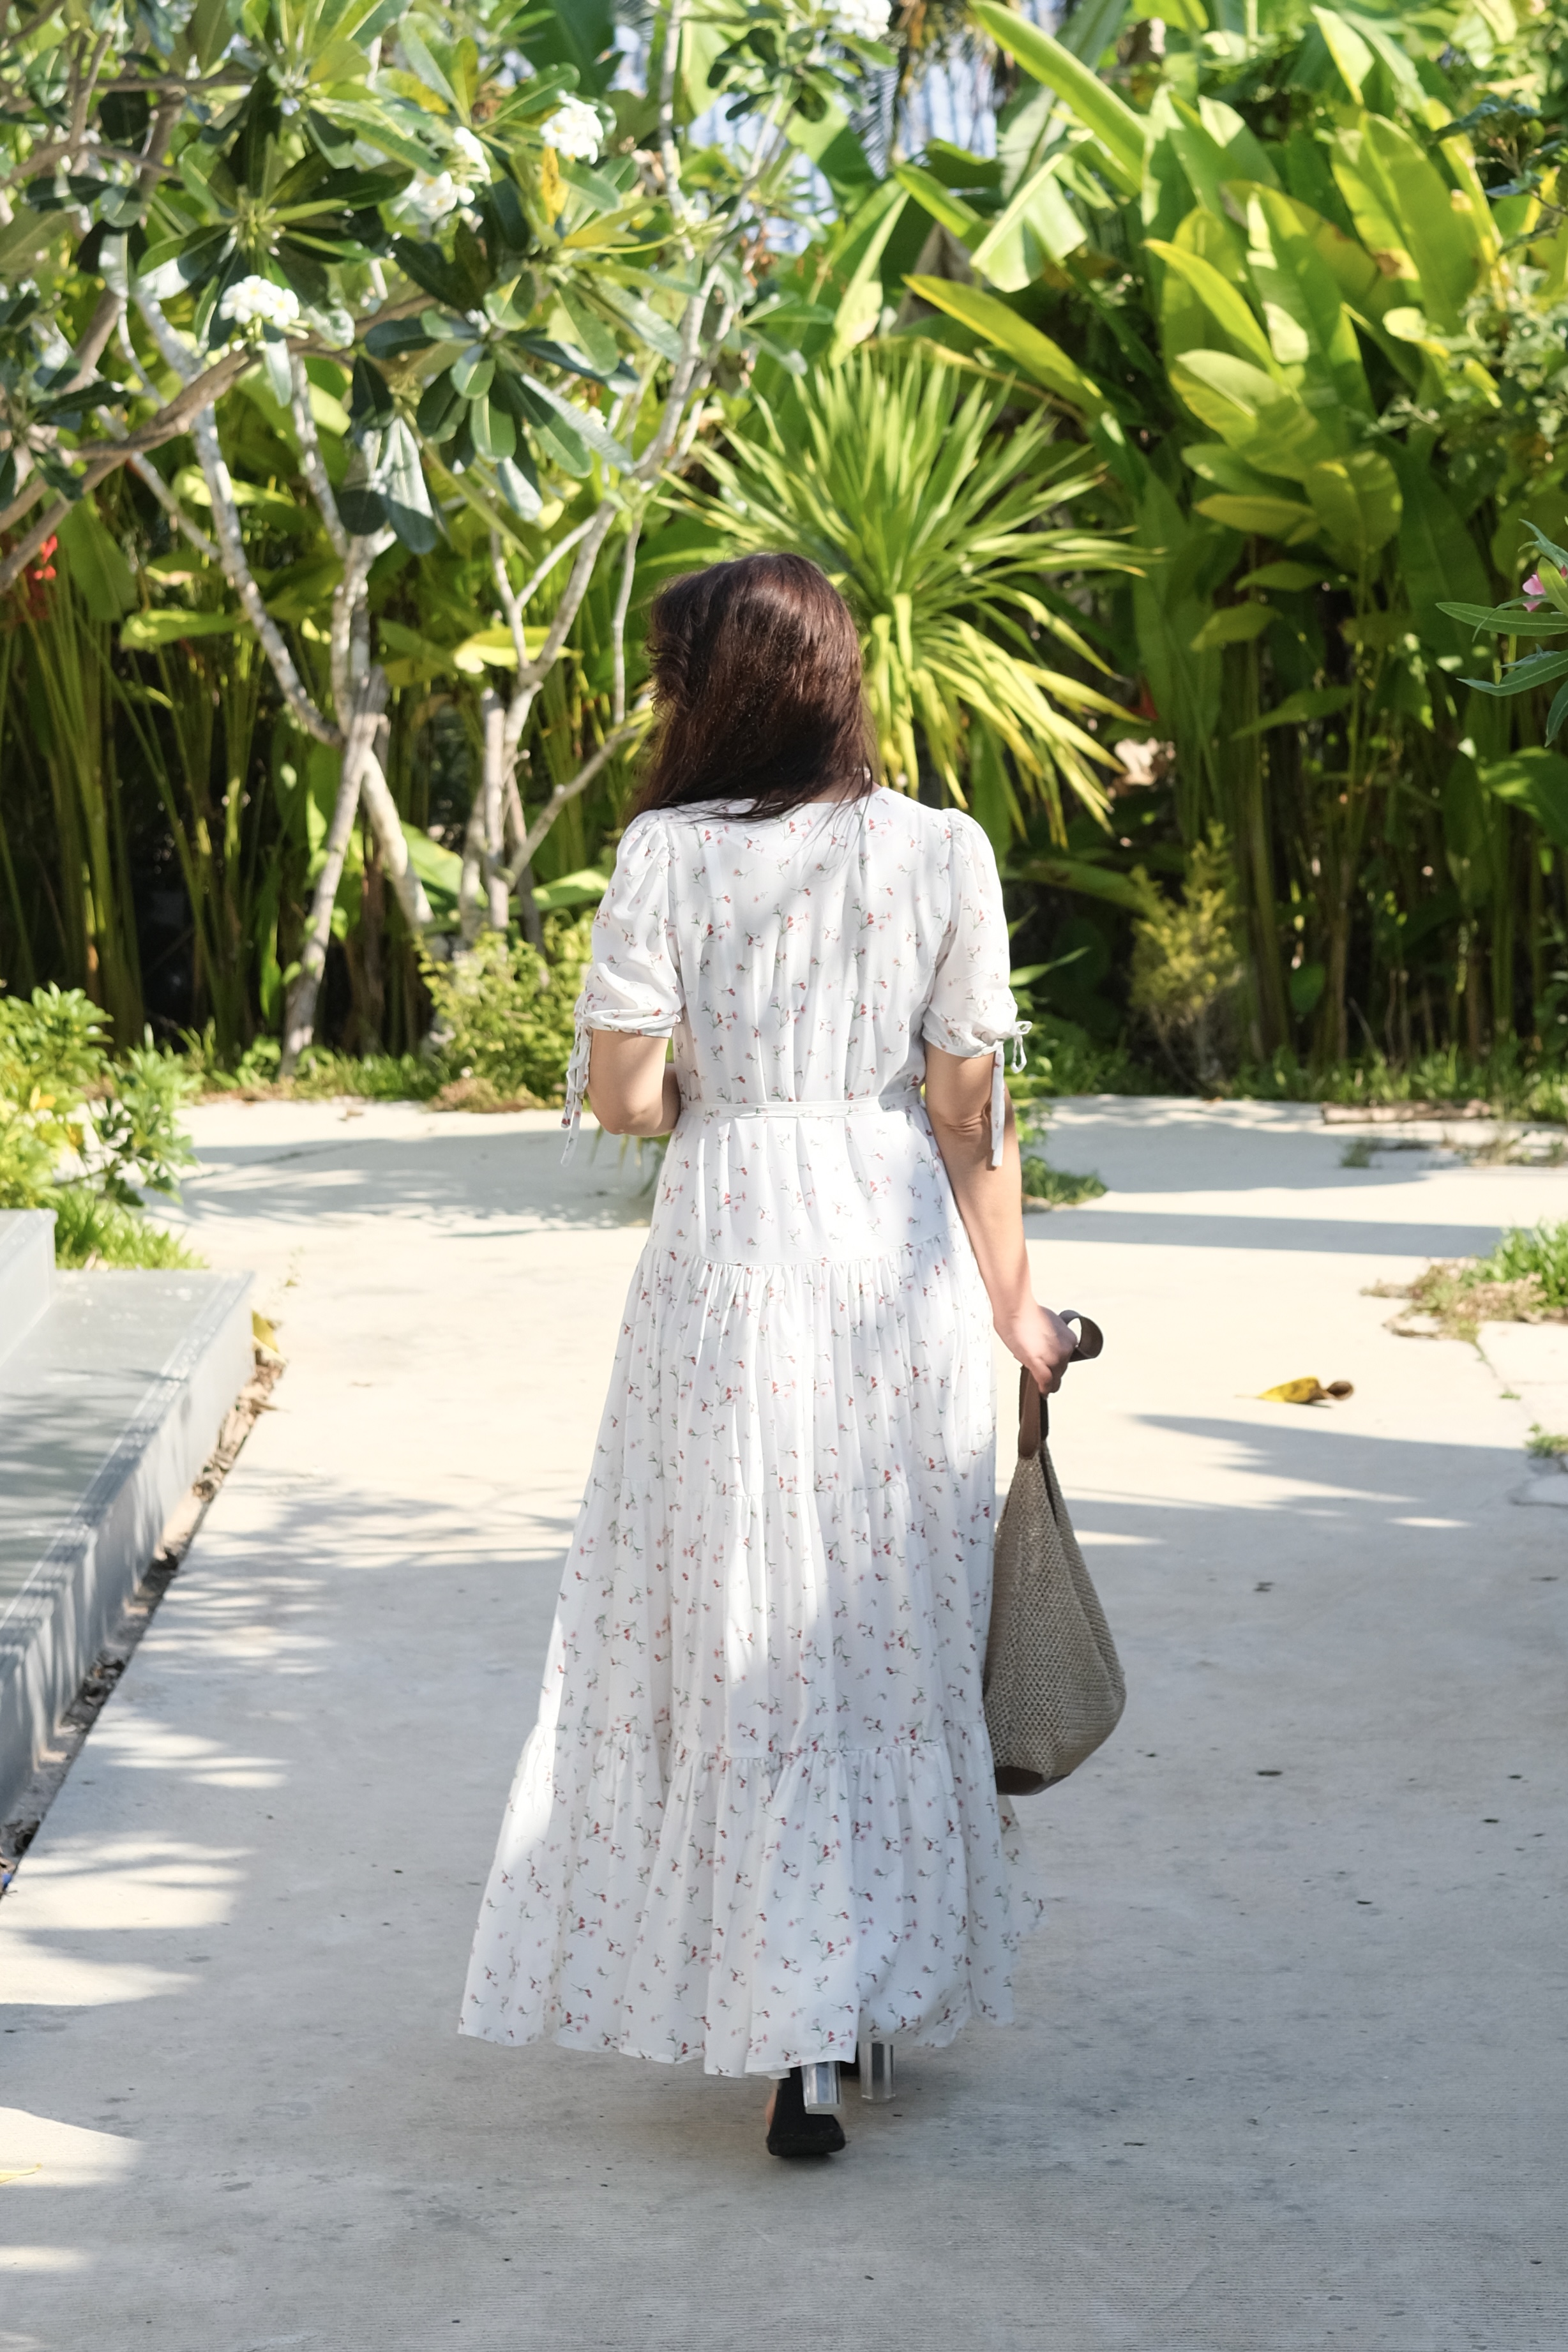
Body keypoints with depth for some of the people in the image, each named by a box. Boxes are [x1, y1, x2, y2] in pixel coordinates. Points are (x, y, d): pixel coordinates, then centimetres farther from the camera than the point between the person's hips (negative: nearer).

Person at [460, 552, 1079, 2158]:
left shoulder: (668, 853, -7)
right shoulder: (944, 853, -2)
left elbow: (619, 1092, -10)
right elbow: (971, 1110, -1)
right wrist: (1010, 1305, 8)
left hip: (730, 1254, -2)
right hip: (900, 1258, 2)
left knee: (745, 1634, 6)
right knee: (896, 1627, 14)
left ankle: (790, 2036, 4)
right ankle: (895, 1976, 23)